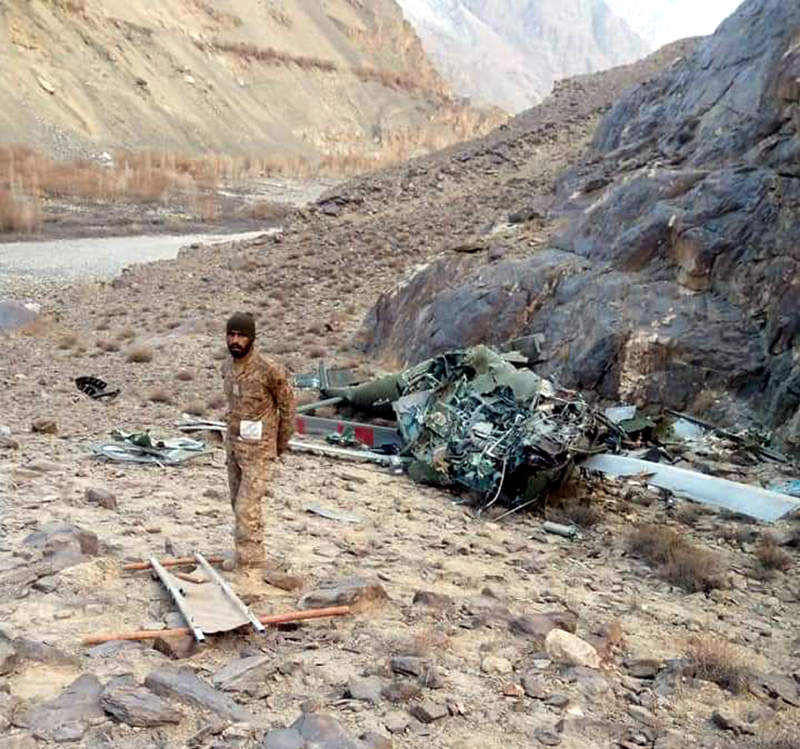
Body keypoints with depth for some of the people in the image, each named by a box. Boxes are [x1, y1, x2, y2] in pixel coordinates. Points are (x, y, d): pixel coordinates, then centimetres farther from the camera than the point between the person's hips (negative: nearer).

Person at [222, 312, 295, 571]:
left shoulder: (270, 370, -22)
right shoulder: (228, 368, 1)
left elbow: (288, 407, -9)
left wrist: (281, 445, 2)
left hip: (259, 451, -7)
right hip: (233, 446, 7)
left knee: (246, 508, -9)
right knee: (239, 504, 17)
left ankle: (249, 567, 1)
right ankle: (249, 555, 34)